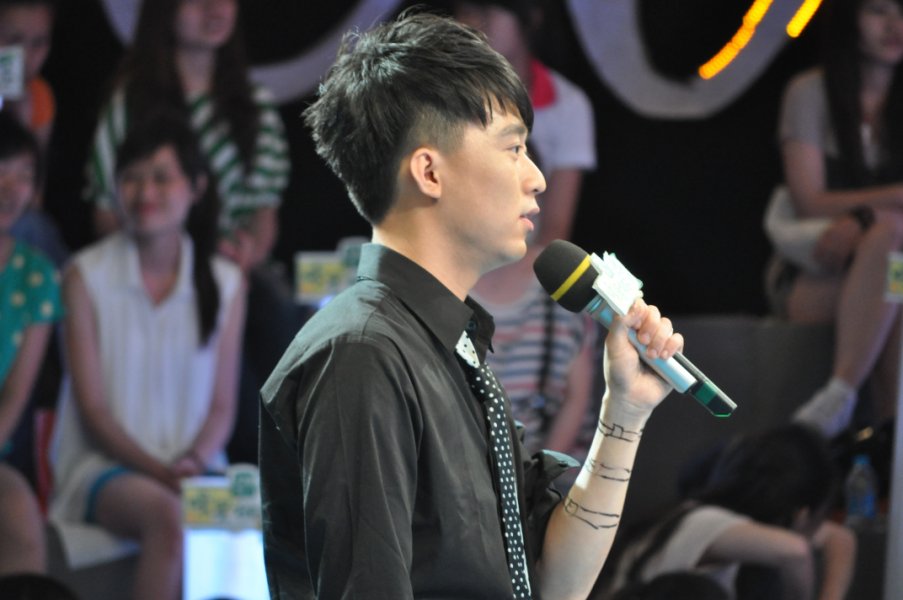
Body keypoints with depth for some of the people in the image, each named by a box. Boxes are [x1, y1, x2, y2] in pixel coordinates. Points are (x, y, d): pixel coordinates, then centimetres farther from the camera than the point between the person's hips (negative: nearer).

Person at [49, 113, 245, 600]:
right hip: (103, 464, -3)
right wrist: (157, 470, -18)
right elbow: (93, 407, -4)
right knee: (167, 513, -37)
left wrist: (195, 461, -12)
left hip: (193, 467, 3)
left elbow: (222, 405, 9)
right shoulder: (87, 276, 0)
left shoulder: (224, 283, 9)